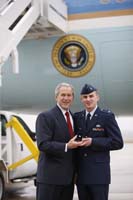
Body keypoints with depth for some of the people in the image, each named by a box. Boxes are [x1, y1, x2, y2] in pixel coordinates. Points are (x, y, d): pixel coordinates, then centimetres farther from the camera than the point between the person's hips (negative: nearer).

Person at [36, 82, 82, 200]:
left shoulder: (74, 117, 16)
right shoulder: (45, 117, -7)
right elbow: (42, 144, -16)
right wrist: (66, 146, -22)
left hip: (68, 177, 7)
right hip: (50, 177, -7)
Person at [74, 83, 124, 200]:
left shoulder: (107, 116, -1)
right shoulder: (77, 117, 12)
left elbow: (118, 142, -7)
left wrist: (93, 142, -14)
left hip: (99, 173, -4)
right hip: (81, 174, 4)